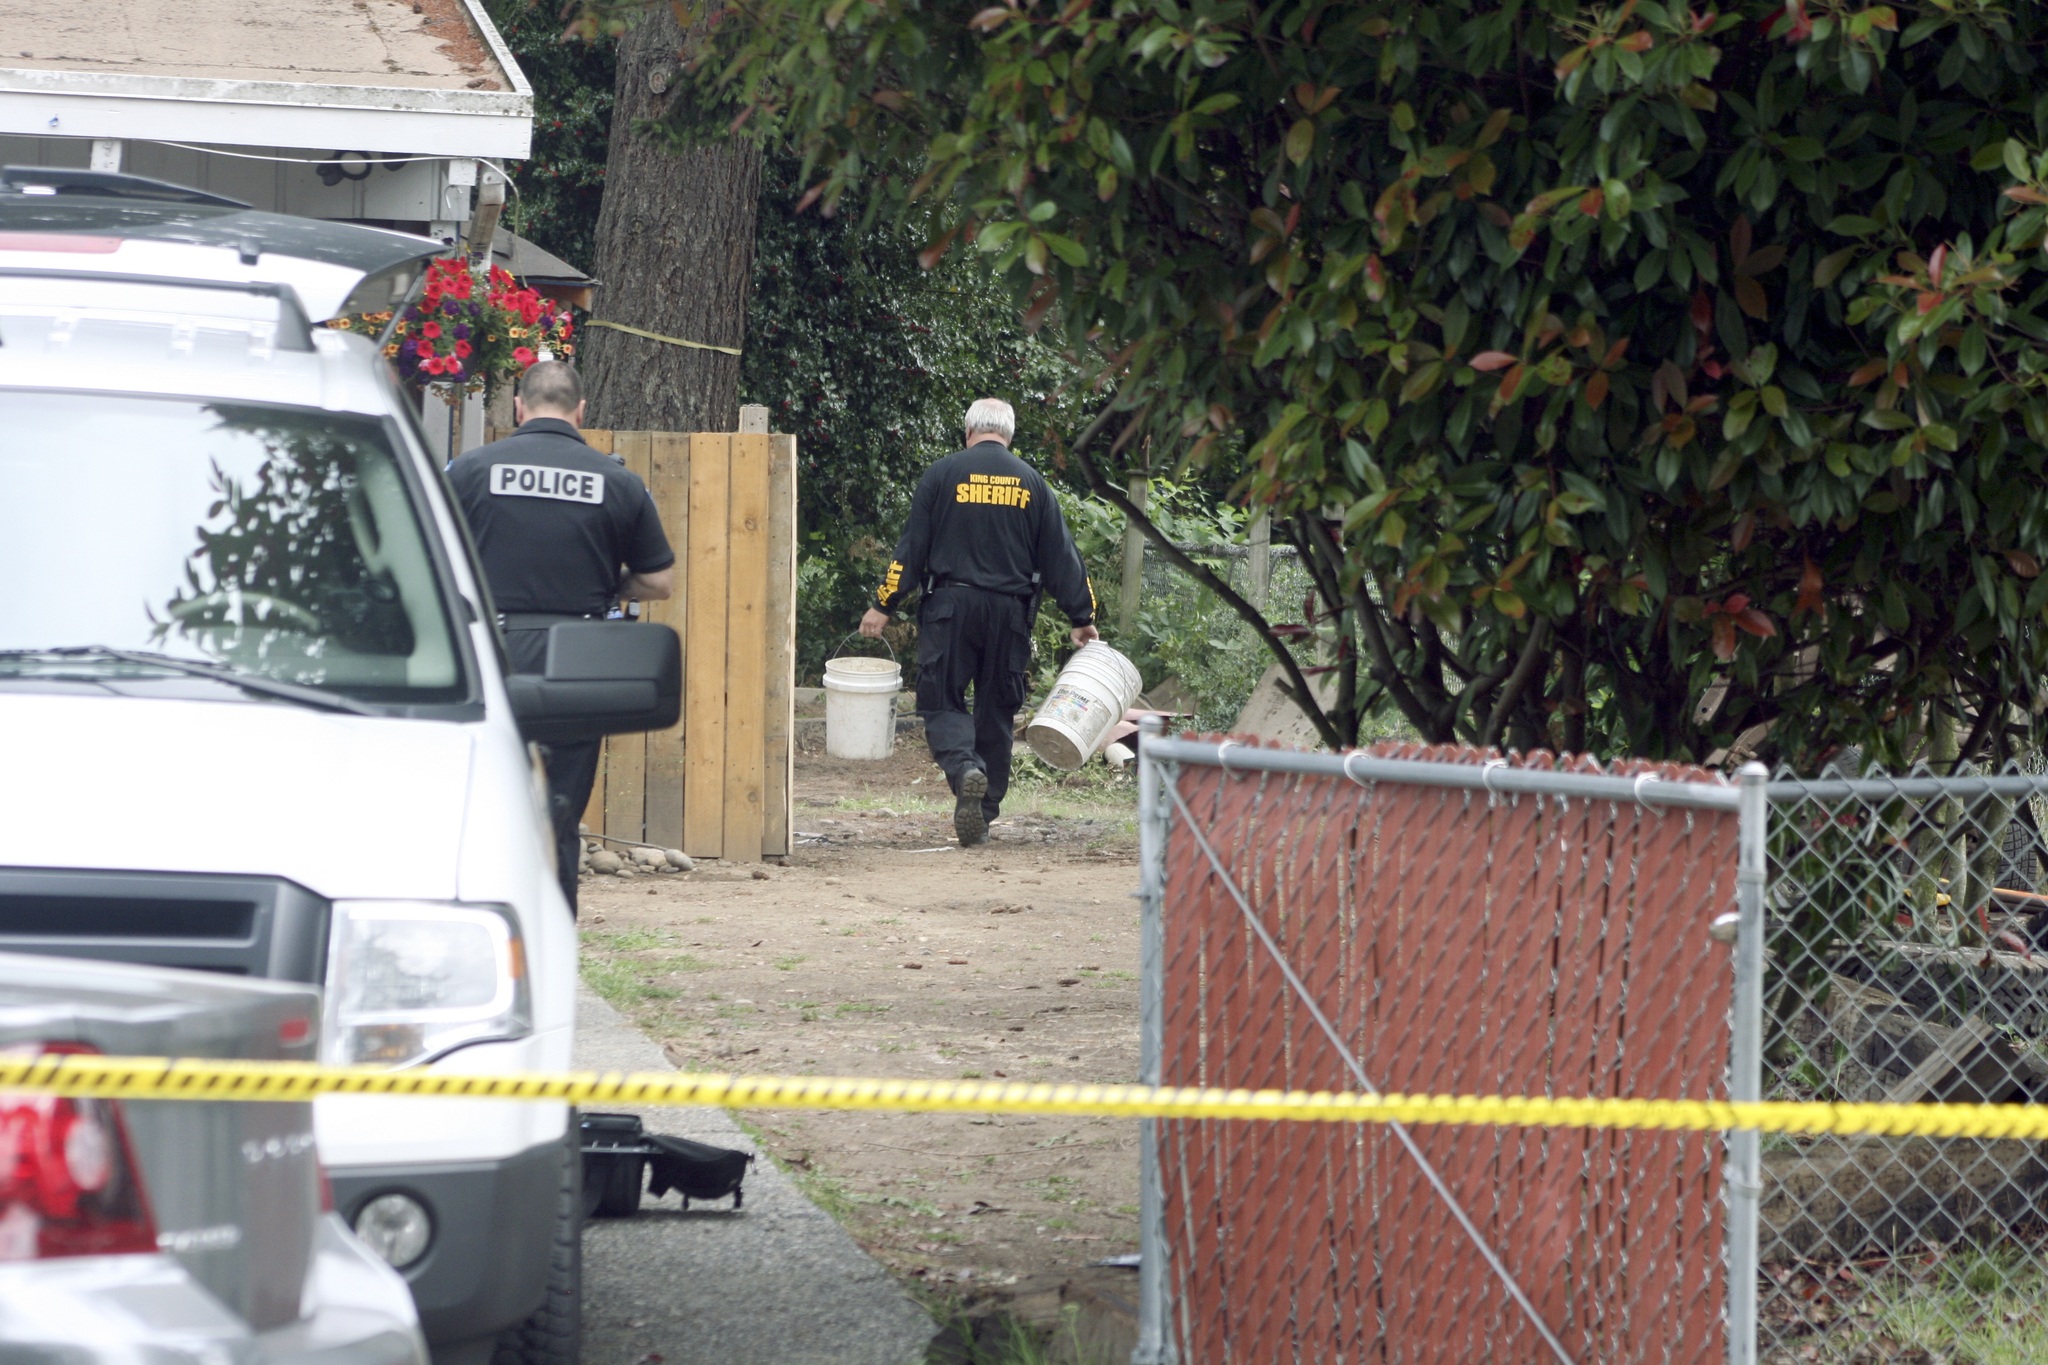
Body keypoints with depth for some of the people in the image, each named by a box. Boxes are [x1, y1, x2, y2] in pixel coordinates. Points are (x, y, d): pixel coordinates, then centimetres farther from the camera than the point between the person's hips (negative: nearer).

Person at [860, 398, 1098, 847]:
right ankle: (983, 815, 11)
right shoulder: (1031, 483, 7)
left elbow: (912, 546, -2)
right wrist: (1081, 618, 16)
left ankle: (964, 768, -28)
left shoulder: (943, 474, -1)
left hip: (950, 607, -2)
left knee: (942, 700, 1)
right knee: (996, 711, 10)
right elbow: (1061, 556, 9)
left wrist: (884, 605, 4)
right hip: (1010, 612, 2)